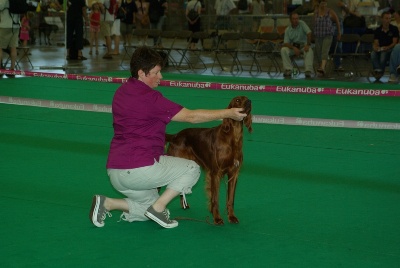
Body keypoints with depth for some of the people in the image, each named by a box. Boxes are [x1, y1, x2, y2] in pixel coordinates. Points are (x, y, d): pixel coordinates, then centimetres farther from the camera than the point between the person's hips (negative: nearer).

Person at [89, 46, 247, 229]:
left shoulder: (120, 92, 12)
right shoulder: (149, 98, -15)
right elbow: (191, 116, -14)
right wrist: (228, 114, -9)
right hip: (139, 168, -9)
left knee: (153, 205, 25)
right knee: (192, 169, 7)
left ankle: (107, 203, 6)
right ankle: (157, 208, -3)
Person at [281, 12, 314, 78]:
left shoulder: (301, 23, -9)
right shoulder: (287, 30, -2)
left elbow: (309, 33, -16)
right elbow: (286, 43, -8)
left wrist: (308, 45, -26)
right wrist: (294, 48, -26)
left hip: (303, 45, -2)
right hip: (293, 46, 2)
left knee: (309, 51, -36)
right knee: (283, 50, -25)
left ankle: (308, 71, -36)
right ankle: (288, 70, -23)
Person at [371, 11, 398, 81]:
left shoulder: (394, 29, 0)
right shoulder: (377, 30, 9)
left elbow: (394, 43, -6)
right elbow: (376, 43, 4)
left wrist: (387, 47, -24)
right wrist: (375, 47, -21)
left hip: (390, 49, -3)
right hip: (380, 49, 3)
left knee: (384, 54, -37)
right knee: (373, 54, -32)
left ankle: (380, 72, -23)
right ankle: (378, 70, -43)